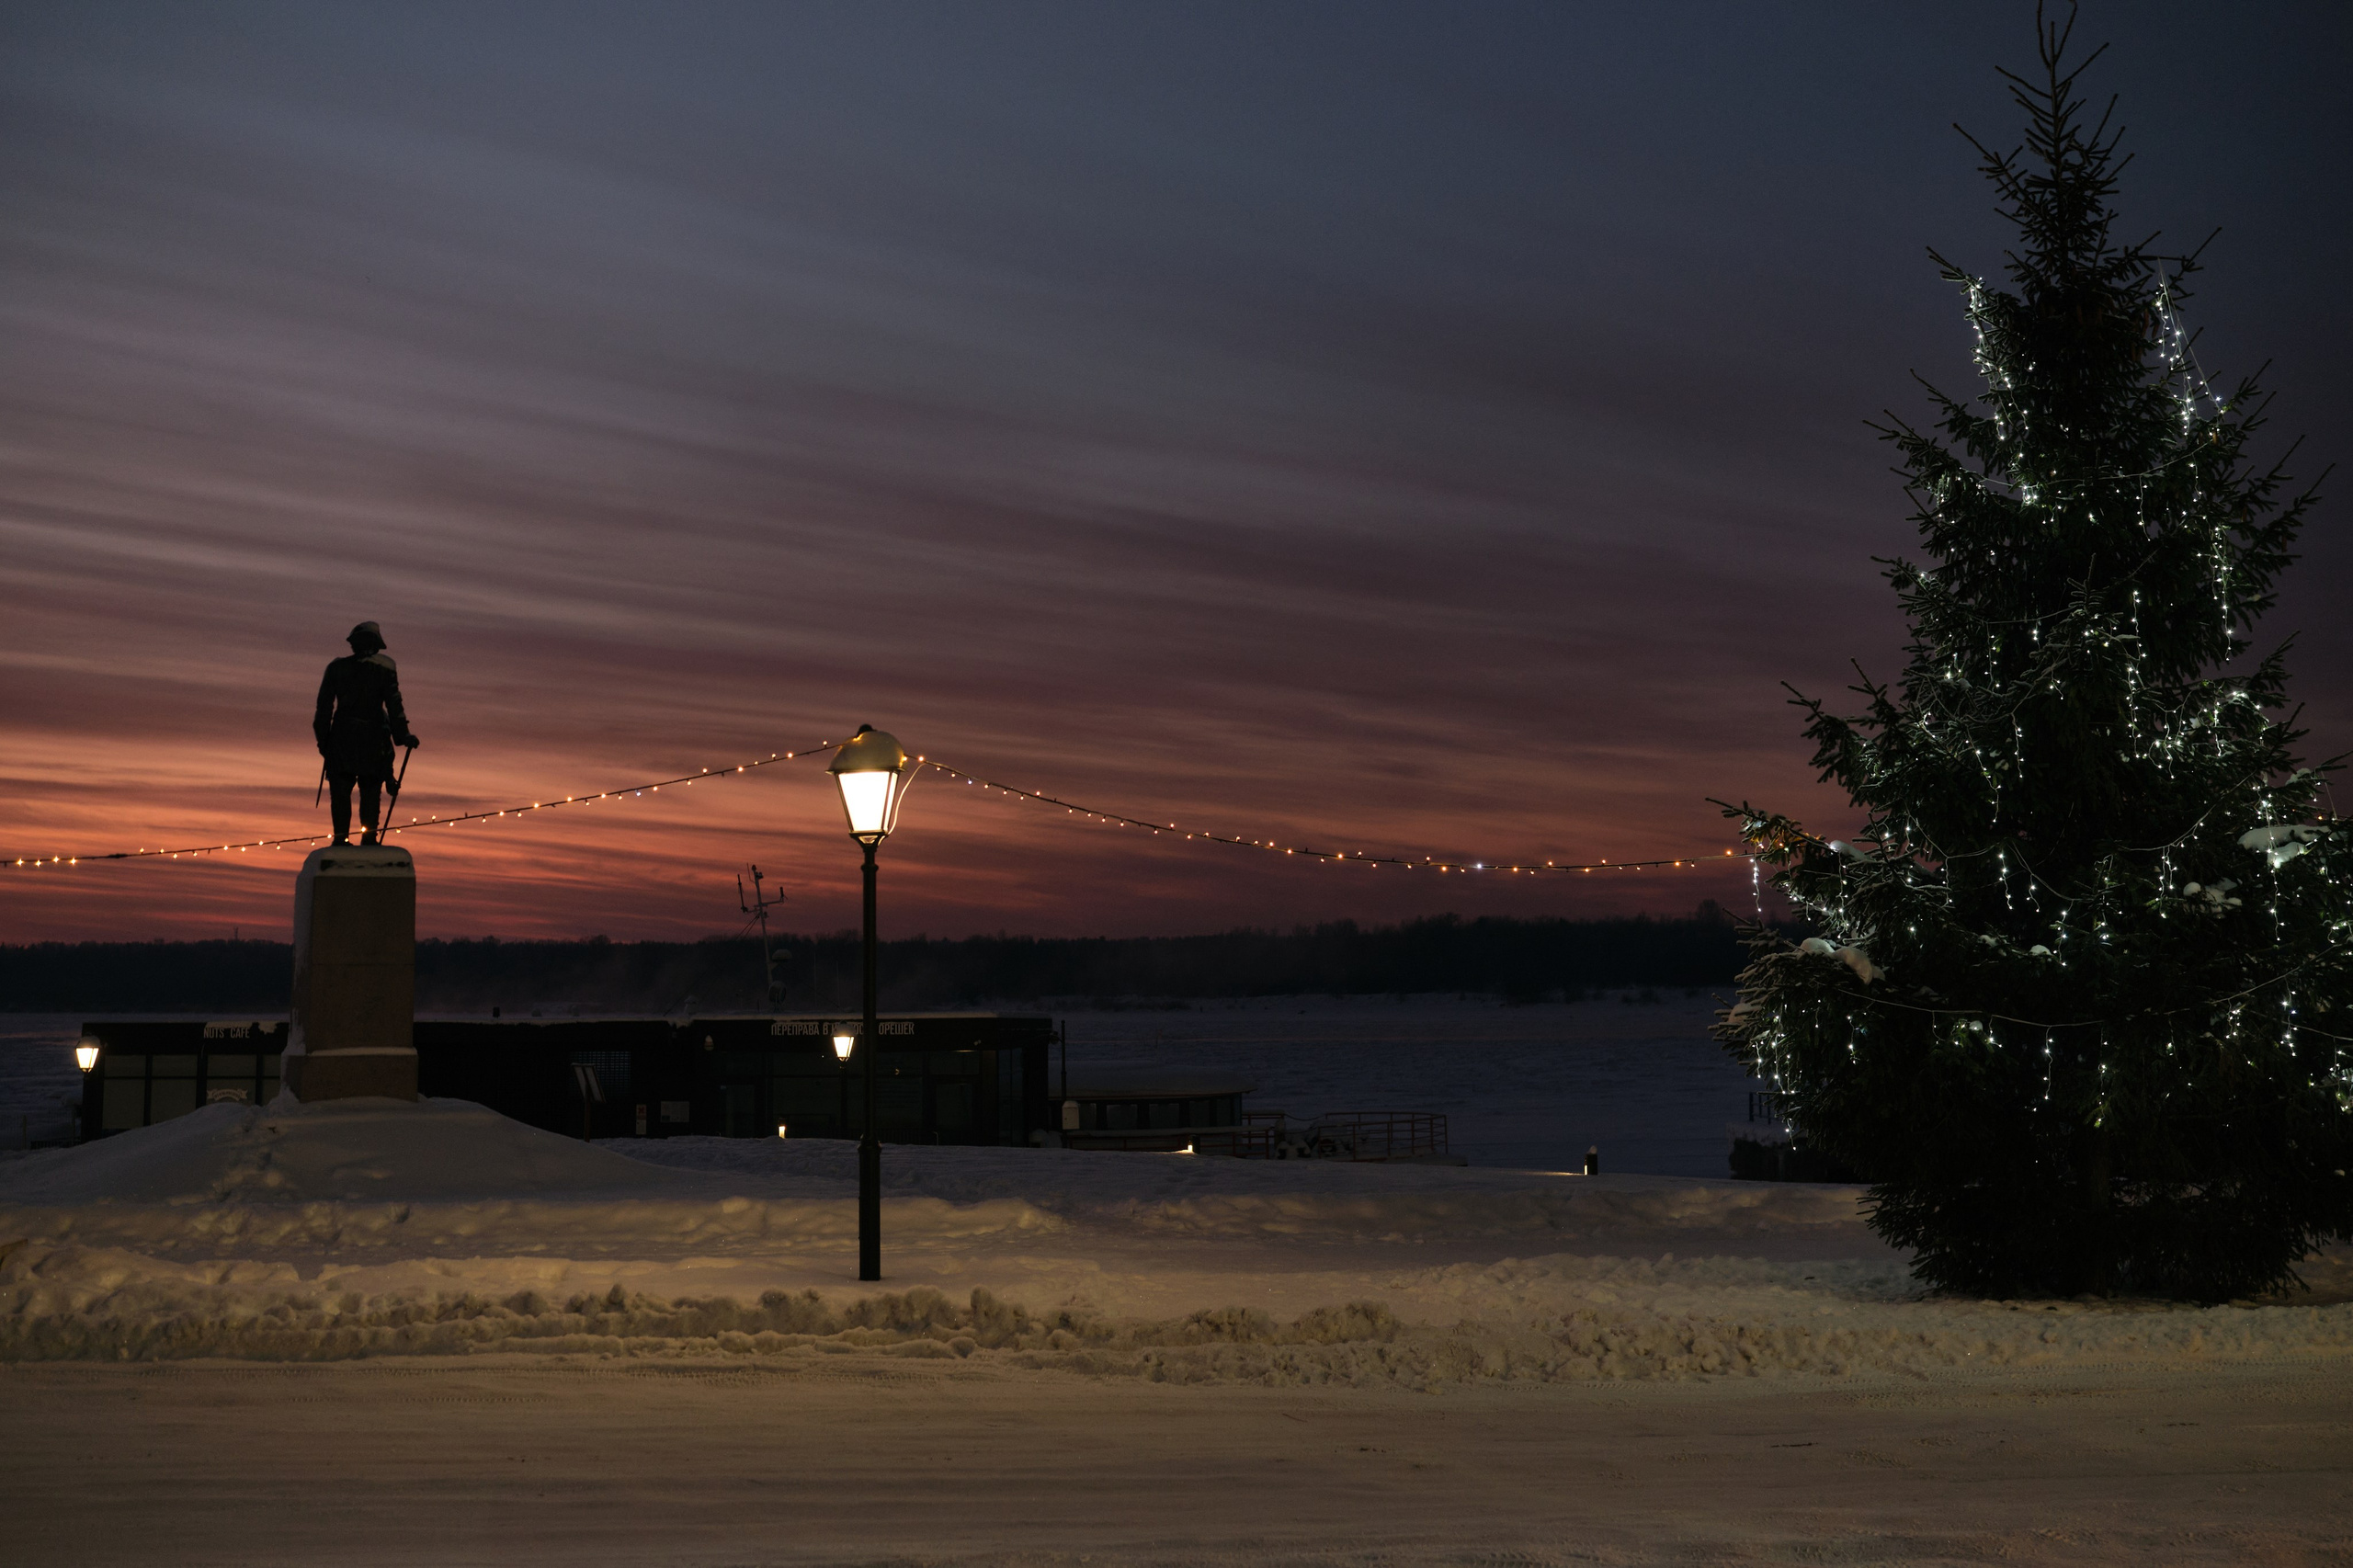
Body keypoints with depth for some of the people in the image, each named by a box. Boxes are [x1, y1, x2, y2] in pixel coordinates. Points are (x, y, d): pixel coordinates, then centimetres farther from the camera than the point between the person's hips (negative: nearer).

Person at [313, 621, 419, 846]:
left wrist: (323, 739, 12)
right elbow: (394, 704, -7)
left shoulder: (336, 668, 7)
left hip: (342, 737, 1)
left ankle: (341, 838, -1)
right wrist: (403, 736, -4)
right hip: (373, 740, -1)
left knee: (340, 793, 6)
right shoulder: (385, 668, -1)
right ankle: (369, 838, -1)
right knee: (370, 792, 6)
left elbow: (324, 707, 7)